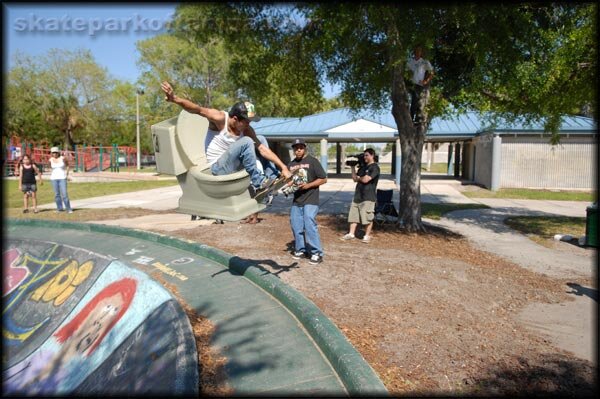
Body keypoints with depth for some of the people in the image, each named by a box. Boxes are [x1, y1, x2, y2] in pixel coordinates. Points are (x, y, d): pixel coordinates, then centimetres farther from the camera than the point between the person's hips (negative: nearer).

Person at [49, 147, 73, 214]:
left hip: (62, 178, -3)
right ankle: (59, 208, 15)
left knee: (64, 194, -9)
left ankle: (68, 209, -3)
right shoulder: (51, 160, 1)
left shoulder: (62, 158, -7)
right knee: (57, 194, 5)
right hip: (54, 178, 3)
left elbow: (67, 165, 9)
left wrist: (67, 174, 2)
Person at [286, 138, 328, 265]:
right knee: (296, 226, 8)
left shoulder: (312, 161, -4)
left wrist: (308, 185, -16)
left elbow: (323, 179, -5)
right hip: (296, 201, 6)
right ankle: (301, 250, 24)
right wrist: (287, 187, 2)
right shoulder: (292, 164, 13)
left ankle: (317, 253, -4)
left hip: (310, 201, -6)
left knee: (310, 226, -12)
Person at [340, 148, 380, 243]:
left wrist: (359, 178, 2)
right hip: (358, 195, 8)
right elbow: (355, 178, 13)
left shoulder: (374, 167, -8)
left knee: (367, 217, -2)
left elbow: (365, 180, -18)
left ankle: (367, 236, 8)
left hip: (368, 197, -8)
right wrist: (353, 167, 4)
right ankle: (351, 234, 15)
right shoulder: (363, 167, 17)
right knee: (353, 215, 8)